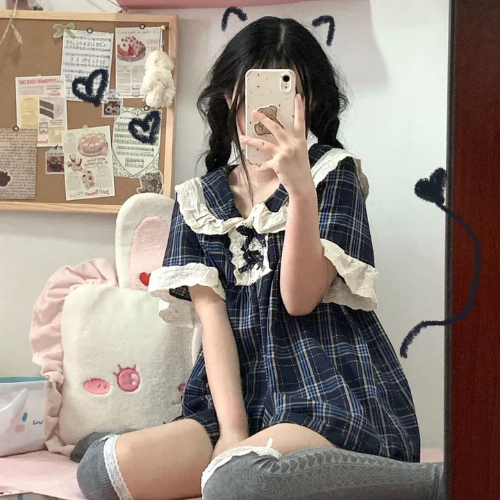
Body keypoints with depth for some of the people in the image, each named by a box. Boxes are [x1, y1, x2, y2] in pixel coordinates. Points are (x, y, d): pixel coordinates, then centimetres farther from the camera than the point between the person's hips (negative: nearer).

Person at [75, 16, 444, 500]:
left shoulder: (334, 172, 4)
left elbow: (300, 298, -7)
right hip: (244, 401, 4)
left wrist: (300, 188, -20)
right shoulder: (197, 199, 13)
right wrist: (231, 429, -11)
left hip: (335, 400, -3)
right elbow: (211, 313, 1)